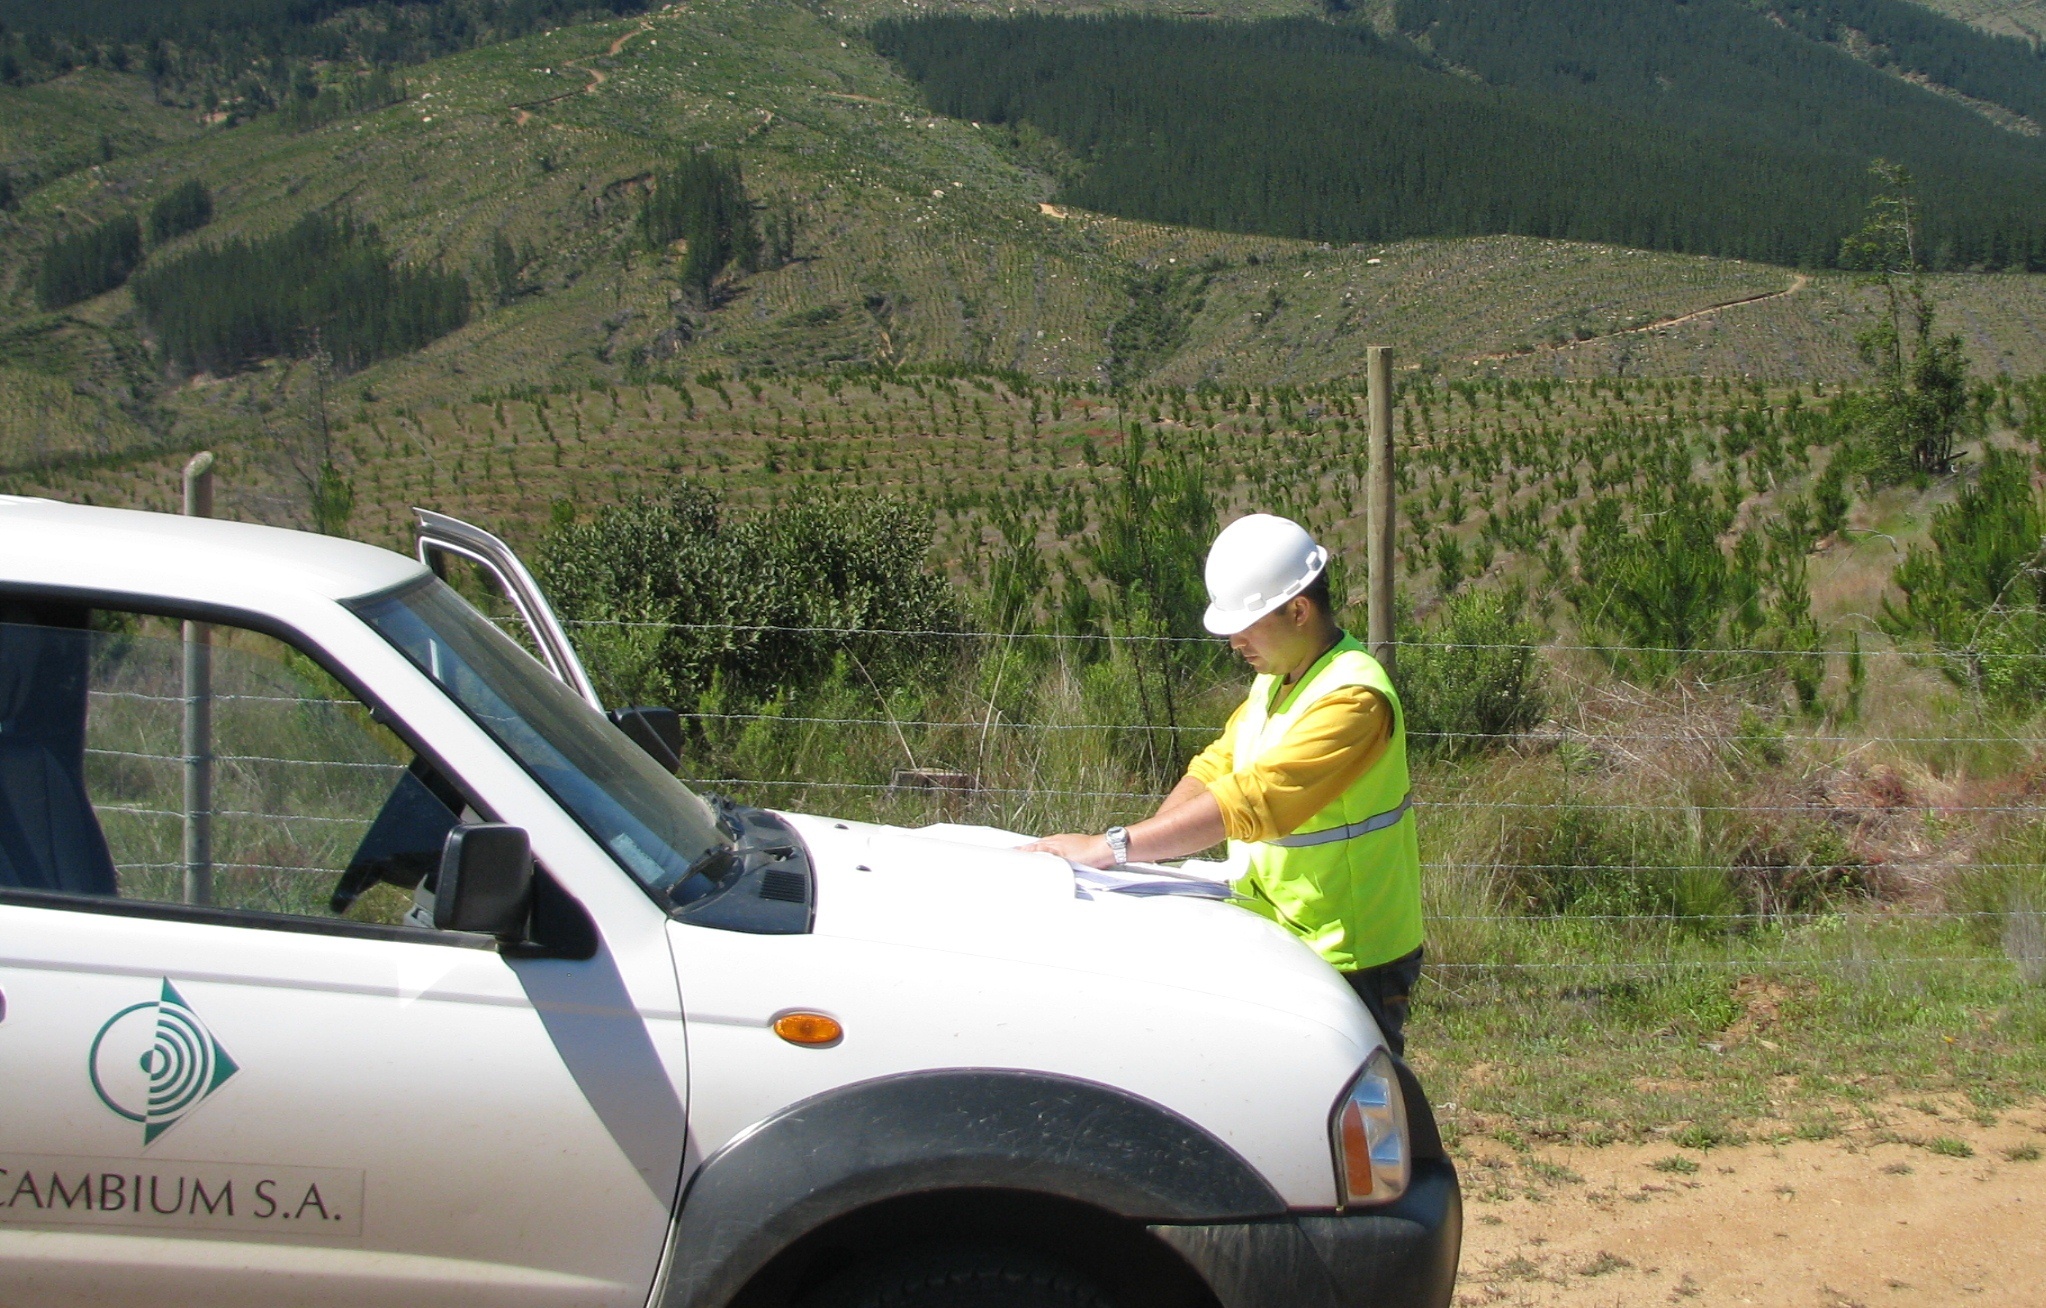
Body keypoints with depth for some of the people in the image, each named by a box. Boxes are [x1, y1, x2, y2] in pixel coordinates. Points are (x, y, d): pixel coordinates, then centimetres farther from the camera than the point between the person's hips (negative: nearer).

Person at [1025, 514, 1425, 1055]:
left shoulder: (1351, 697, -22)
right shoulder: (1274, 681, 10)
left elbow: (1250, 802, -30)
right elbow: (1215, 769, 8)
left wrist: (1113, 847, -31)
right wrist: (1141, 847, -9)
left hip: (1348, 960, -9)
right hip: (1277, 947, 9)